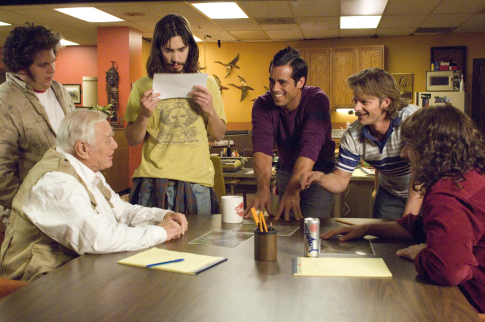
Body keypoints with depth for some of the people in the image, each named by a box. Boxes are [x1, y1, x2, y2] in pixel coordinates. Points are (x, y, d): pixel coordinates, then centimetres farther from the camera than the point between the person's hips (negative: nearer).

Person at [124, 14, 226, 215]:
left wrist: (210, 111, -8)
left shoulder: (206, 84, 8)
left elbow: (219, 135, 10)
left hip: (198, 182, 1)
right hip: (153, 182, -1)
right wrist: (144, 115, -12)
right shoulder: (143, 86, 4)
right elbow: (133, 140, 5)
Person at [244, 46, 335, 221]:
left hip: (319, 172, -3)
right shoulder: (262, 104, -15)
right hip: (287, 172, 3)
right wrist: (263, 189, -44)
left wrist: (293, 190, -48)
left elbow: (310, 147, -36)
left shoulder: (317, 100, -24)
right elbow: (262, 148, -28)